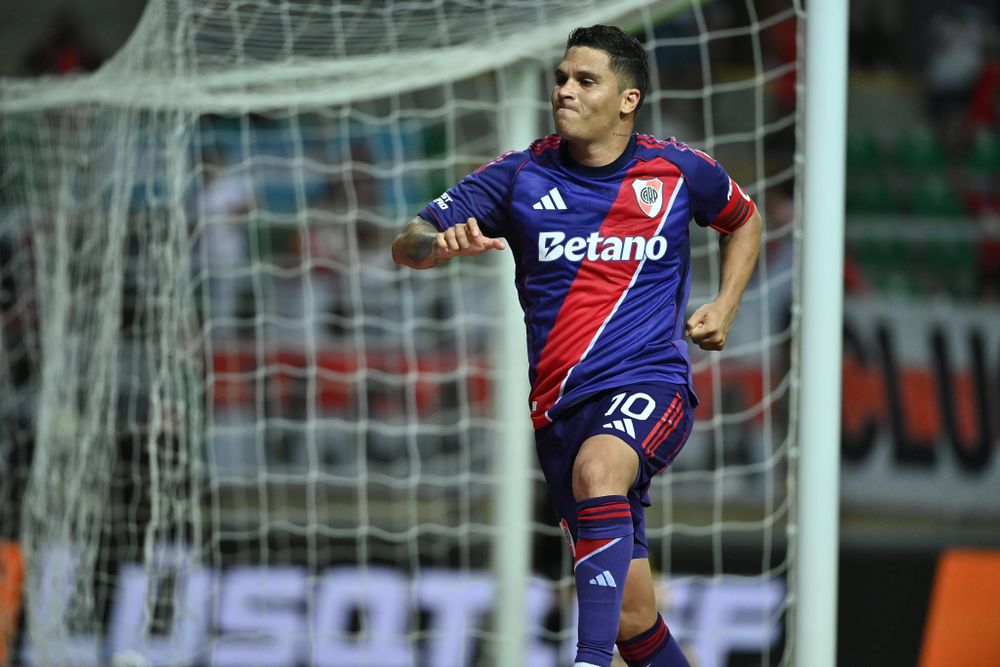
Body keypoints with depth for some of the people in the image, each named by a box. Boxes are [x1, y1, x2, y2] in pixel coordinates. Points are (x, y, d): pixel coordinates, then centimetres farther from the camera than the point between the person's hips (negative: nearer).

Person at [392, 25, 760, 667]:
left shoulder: (679, 169, 4)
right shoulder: (520, 177, 4)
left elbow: (744, 220, 25)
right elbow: (408, 245, 2)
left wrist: (724, 308, 9)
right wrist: (443, 243, -22)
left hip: (651, 382, -3)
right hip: (561, 403, 3)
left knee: (597, 467, -37)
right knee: (632, 612, 1)